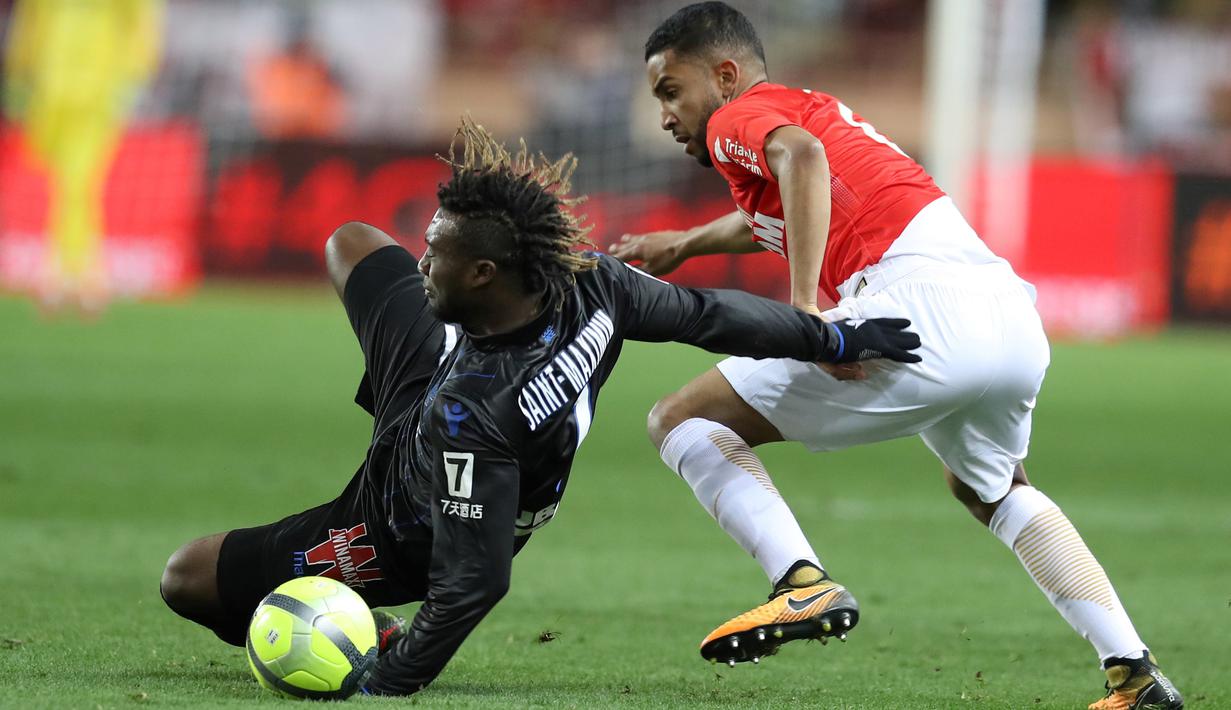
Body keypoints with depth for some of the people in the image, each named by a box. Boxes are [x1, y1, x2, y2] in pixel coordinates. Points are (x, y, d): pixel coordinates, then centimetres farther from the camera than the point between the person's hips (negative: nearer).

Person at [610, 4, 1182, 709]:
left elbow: (801, 155, -18)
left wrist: (804, 305, -24)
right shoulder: (814, 108, 34)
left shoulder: (739, 118, 8)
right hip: (1019, 318, 9)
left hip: (923, 302, -9)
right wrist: (683, 244, 69)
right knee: (991, 487, 38)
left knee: (682, 419, 2)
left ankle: (803, 584, -19)